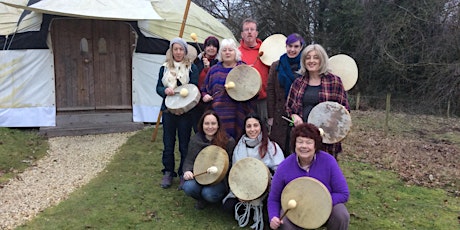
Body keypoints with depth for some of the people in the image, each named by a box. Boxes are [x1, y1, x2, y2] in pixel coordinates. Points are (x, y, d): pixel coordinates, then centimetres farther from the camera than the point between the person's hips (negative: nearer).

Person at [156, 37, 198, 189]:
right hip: (168, 109, 3)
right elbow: (158, 87, 8)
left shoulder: (192, 67, 1)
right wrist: (165, 90, -15)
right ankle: (168, 173, 23)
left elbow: (195, 87, -5)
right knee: (168, 143, 9)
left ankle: (184, 174, 15)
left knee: (184, 144, 3)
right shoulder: (164, 68, 10)